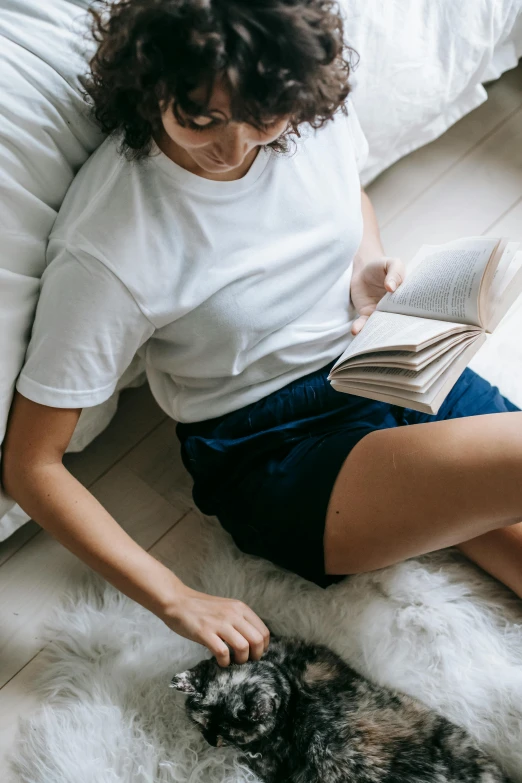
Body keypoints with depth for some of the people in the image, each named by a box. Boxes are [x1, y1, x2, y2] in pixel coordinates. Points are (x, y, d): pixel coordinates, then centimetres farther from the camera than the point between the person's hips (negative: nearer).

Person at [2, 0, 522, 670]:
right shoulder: (103, 253, -24)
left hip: (397, 364, 6)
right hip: (268, 450, -5)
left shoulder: (317, 108, -9)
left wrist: (371, 270, -6)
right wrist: (176, 601, -18)